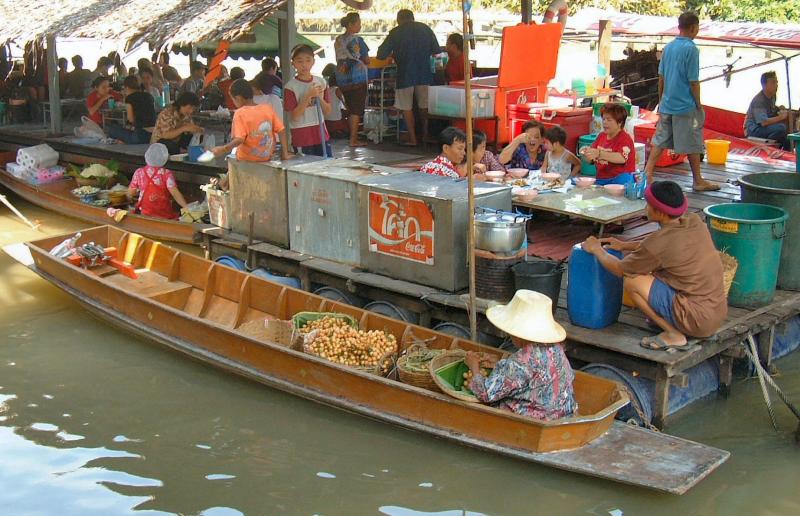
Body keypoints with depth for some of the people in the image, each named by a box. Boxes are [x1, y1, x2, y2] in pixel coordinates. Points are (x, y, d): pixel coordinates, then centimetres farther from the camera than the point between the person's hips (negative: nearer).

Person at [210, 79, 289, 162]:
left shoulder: (240, 113, -15)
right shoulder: (268, 108, -3)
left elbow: (239, 139, -24)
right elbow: (281, 130, -1)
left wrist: (223, 150, -17)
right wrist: (285, 152, 5)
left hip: (247, 159, -4)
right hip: (267, 157, 4)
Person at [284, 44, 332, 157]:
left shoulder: (321, 82, 5)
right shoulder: (290, 87, -8)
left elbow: (327, 111, 8)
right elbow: (294, 116, -13)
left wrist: (319, 98, -11)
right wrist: (308, 96, -20)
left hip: (321, 135, 4)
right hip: (302, 138, -4)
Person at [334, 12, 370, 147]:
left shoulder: (338, 40, 9)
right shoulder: (357, 40, -9)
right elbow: (367, 61, -4)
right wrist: (362, 60, 16)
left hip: (341, 79, 6)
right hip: (357, 78, -6)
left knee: (350, 109, 14)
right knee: (357, 110, -3)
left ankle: (353, 136, 17)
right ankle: (353, 139, -5)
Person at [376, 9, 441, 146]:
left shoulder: (395, 32, -3)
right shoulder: (425, 29, 5)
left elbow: (381, 55, -2)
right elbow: (437, 50, 10)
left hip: (405, 75, -3)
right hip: (424, 73, 3)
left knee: (407, 108, 6)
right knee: (425, 107, 11)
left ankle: (412, 138, 4)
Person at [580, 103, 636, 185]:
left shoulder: (625, 139, -6)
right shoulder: (601, 136, 14)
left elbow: (622, 158, -26)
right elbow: (590, 160, 15)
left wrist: (599, 153, -37)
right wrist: (586, 152, -9)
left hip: (619, 180, -5)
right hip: (601, 180, 5)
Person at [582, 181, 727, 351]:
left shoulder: (659, 243, -19)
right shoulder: (695, 222, 1)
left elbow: (619, 269, -2)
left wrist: (596, 249, 15)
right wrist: (624, 245, 23)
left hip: (699, 321, -8)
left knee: (632, 281, -7)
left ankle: (674, 335, -3)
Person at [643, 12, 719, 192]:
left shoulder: (668, 47, 7)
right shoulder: (691, 49, -13)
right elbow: (693, 81, -13)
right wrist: (699, 105, -5)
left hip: (667, 104, 6)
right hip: (685, 105, -6)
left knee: (659, 141, 10)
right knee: (693, 144, 4)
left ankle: (647, 175, 4)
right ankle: (698, 181, 14)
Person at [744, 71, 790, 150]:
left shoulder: (772, 96, 4)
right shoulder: (759, 100, -22)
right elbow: (764, 122, -32)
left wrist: (780, 110, 2)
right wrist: (781, 117, -25)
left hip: (765, 126, 9)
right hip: (753, 129, -9)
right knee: (780, 128, -30)